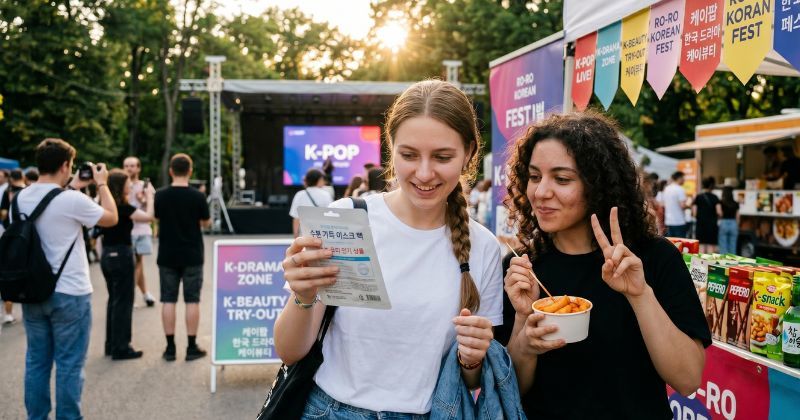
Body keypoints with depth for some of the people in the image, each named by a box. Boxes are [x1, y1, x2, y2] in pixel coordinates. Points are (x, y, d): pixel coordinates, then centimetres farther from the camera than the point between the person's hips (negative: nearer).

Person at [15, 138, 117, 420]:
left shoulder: (23, 197, 2)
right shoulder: (72, 200, -18)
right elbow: (111, 218, -4)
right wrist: (102, 184, 7)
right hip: (69, 294, -6)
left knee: (36, 362, 14)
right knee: (68, 365, 3)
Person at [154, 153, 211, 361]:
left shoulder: (160, 195, -4)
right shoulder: (197, 196, -10)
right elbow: (206, 223, 2)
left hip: (167, 256, 2)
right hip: (192, 256, -2)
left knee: (168, 301, 7)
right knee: (192, 300, 4)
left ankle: (170, 347, 10)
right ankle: (192, 347, 7)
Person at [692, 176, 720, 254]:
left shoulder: (698, 197, 1)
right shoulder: (714, 197, 0)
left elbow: (694, 213, -4)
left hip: (700, 225, 1)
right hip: (712, 225, -1)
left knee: (702, 247, 3)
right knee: (711, 247, 2)